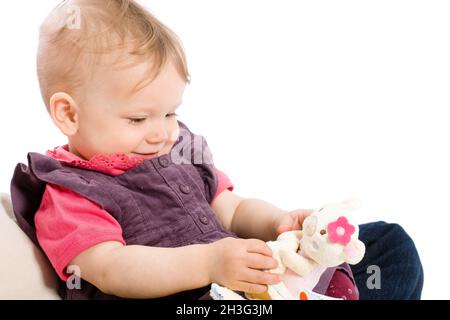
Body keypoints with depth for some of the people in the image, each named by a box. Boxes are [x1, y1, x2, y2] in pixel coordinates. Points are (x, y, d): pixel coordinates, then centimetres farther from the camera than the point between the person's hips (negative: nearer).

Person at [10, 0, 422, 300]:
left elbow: (233, 210, 17)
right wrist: (208, 263, -34)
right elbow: (111, 270, -21)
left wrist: (278, 223, -7)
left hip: (248, 276, 8)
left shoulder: (179, 153, 16)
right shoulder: (67, 196, -6)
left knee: (386, 242, 2)